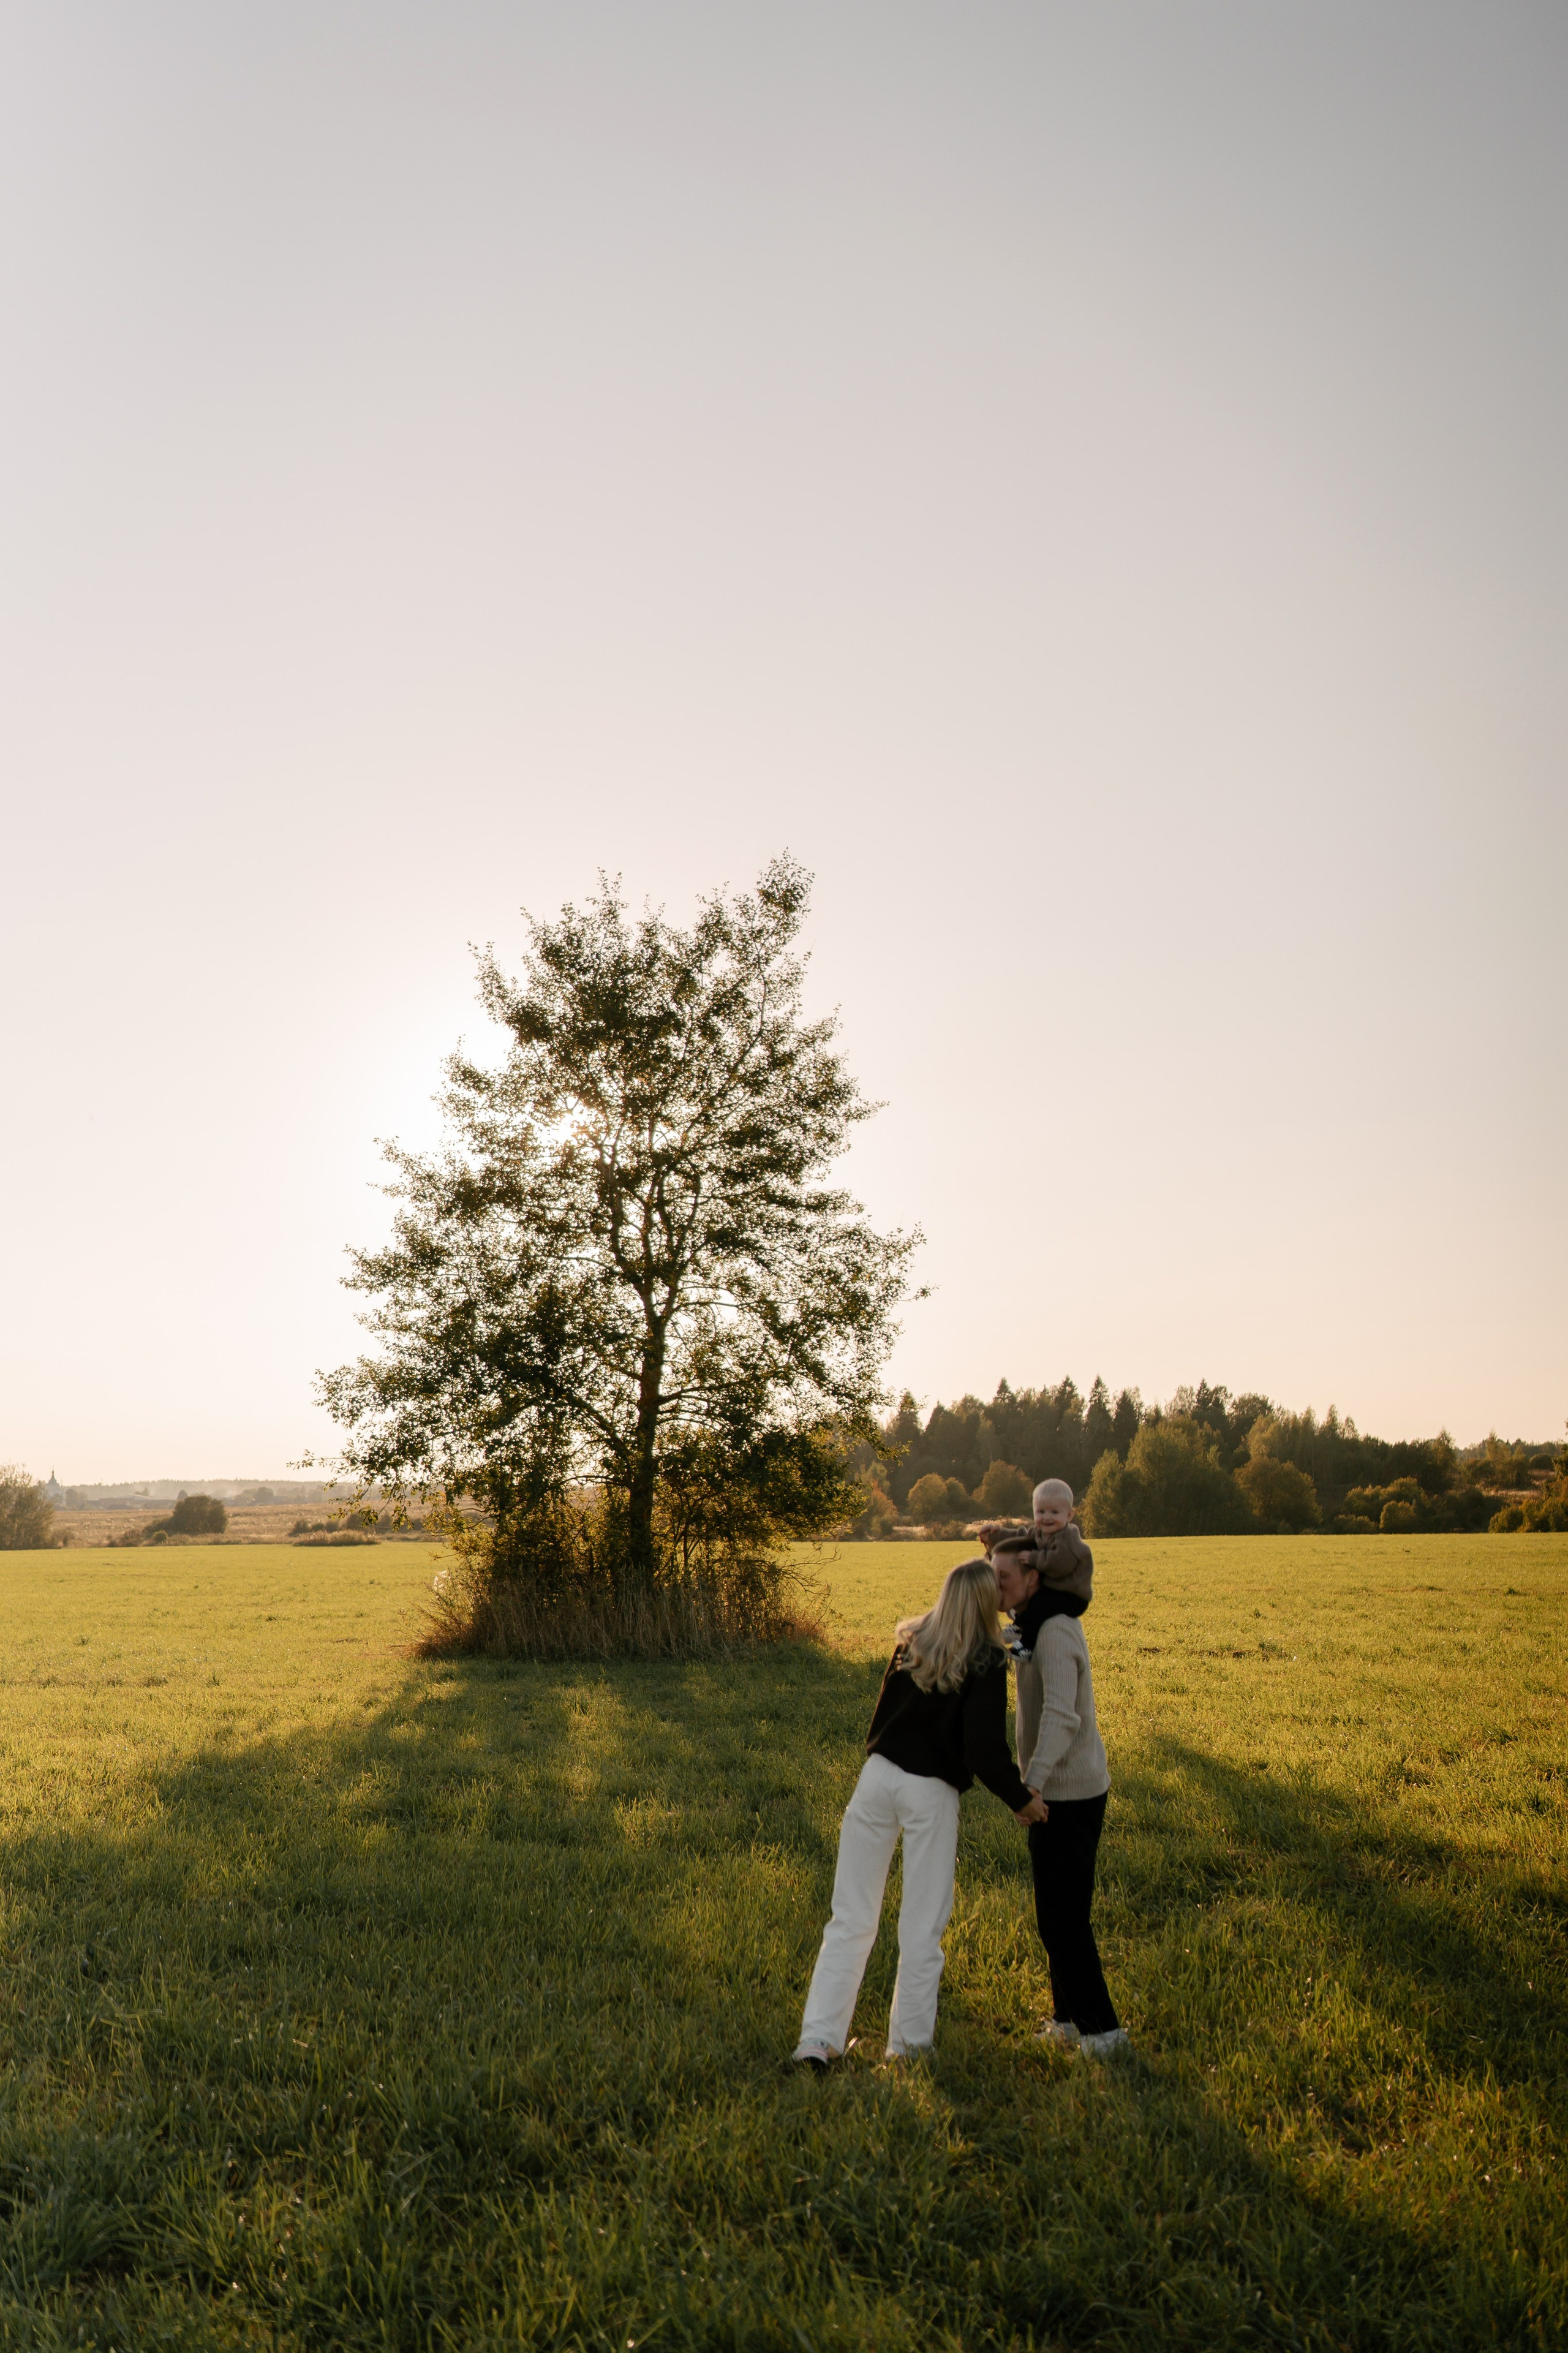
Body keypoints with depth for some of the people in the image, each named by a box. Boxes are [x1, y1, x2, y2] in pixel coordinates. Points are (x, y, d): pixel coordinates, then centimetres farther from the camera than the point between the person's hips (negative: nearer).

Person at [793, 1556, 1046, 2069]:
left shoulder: (910, 1643, 6)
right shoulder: (985, 1665, -10)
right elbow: (985, 1751, -14)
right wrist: (1020, 1800, 0)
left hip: (878, 1776, 5)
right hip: (931, 1794, -4)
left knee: (851, 1918, 10)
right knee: (922, 1928, 10)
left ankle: (818, 2039, 10)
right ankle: (908, 2045, 21)